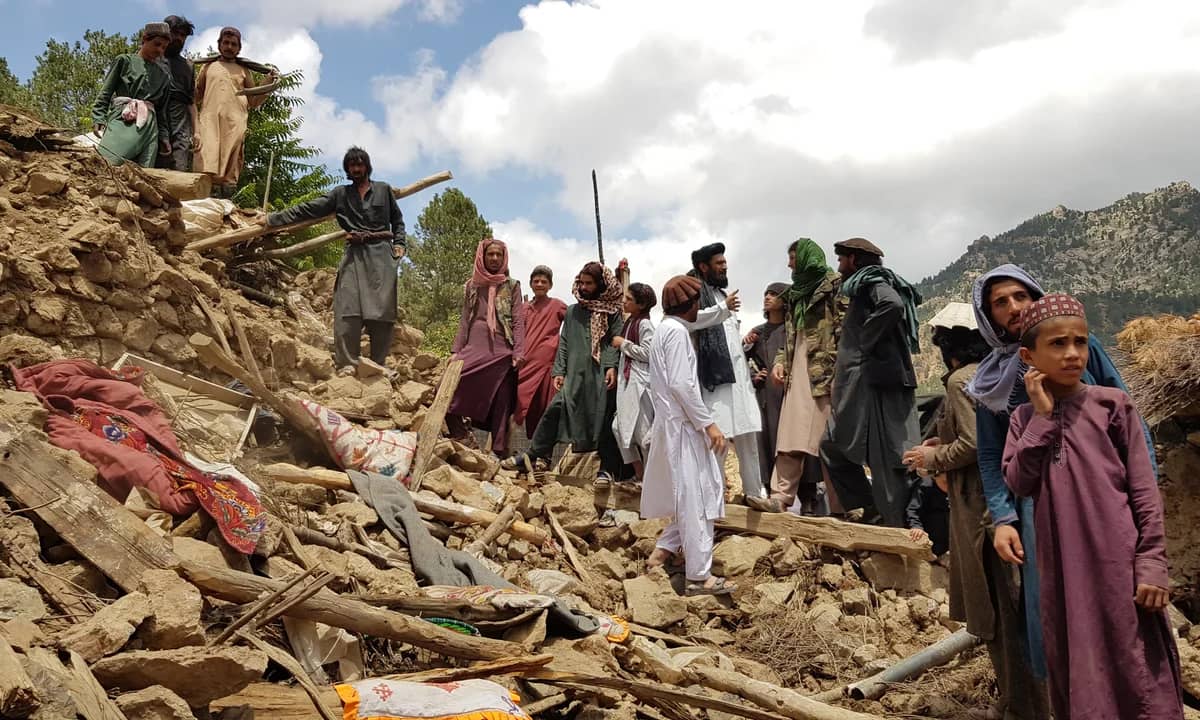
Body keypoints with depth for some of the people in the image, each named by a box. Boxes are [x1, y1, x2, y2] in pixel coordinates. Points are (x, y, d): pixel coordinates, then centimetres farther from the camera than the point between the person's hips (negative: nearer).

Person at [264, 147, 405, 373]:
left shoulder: (384, 190, 15)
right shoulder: (340, 194, 15)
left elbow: (397, 219, 22)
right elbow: (308, 209, 11)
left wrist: (399, 243, 5)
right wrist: (273, 219, 6)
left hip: (381, 253, -1)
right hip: (354, 253, 1)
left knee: (382, 309, -7)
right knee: (348, 308, -12)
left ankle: (378, 364, -2)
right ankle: (347, 364, -12)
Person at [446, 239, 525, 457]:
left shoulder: (512, 287, 9)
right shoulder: (471, 286, 15)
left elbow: (518, 322, 3)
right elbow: (464, 320, 15)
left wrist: (518, 353, -8)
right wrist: (456, 351, 7)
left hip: (501, 353, -2)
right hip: (474, 349, 2)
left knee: (500, 403, -3)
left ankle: (499, 452, 3)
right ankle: (461, 438, -3)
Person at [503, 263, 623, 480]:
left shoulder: (612, 312, 7)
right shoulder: (572, 311, 19)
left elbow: (616, 340, -3)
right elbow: (563, 343, 16)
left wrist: (612, 366, -18)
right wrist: (559, 371, 6)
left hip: (602, 375, -3)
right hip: (575, 373, 3)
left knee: (604, 418, -2)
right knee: (555, 408, -8)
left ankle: (608, 469, 6)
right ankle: (535, 456, -1)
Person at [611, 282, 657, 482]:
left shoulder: (645, 324, -10)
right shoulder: (630, 322, 15)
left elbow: (647, 353, -17)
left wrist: (624, 343, -11)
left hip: (640, 382, -9)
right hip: (627, 380, 9)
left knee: (643, 430, -4)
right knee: (620, 427, 8)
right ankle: (639, 473, 17)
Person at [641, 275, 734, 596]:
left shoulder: (667, 329, 18)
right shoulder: (677, 331, -12)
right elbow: (681, 384, -20)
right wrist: (709, 423, -19)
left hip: (675, 424, 10)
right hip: (682, 425, -10)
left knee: (692, 496, 15)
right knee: (695, 498, -6)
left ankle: (663, 551, 17)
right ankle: (699, 576, -2)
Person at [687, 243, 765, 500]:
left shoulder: (721, 293, 26)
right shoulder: (696, 288, 0)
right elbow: (690, 319, -20)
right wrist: (723, 308, -21)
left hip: (737, 372, 9)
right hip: (715, 373, -9)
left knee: (748, 434, 7)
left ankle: (755, 491, 13)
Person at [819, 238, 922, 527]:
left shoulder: (872, 279, -5)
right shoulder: (865, 287, 23)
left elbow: (893, 305, -26)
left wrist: (865, 342, -17)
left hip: (875, 382, -10)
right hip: (861, 385, 10)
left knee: (884, 459, -8)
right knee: (833, 446, 12)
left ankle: (898, 532, -5)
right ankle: (872, 512, 12)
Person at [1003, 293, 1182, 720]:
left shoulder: (1112, 404, -3)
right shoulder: (1025, 418, 6)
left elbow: (1144, 491, -3)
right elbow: (1019, 484, -8)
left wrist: (1152, 565, -8)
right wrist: (1042, 416, -10)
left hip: (1118, 562, -3)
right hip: (1063, 567, 3)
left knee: (1136, 669, 4)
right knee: (1077, 673, 13)